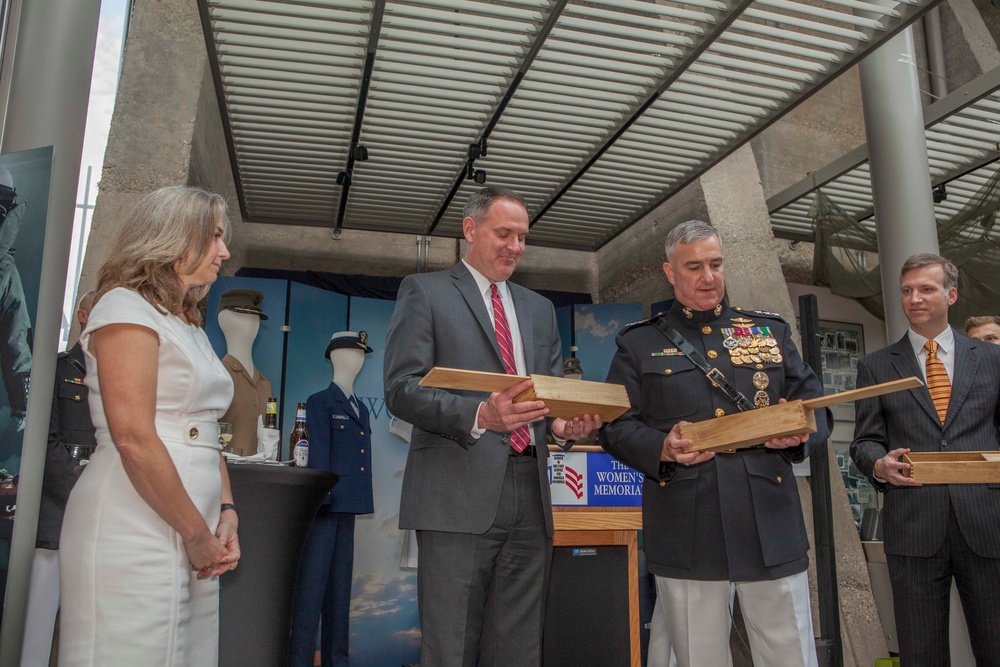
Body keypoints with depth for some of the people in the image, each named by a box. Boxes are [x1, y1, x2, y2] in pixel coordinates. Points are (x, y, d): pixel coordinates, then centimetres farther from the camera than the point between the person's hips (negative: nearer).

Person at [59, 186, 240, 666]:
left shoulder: (191, 328, 20)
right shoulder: (126, 307, -7)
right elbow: (133, 439, -17)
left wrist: (225, 515, 3)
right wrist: (197, 534, -13)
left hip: (192, 538, 8)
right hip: (135, 534, -8)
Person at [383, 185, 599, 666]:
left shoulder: (539, 309, 22)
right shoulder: (425, 292, 4)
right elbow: (401, 388, -6)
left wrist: (565, 422, -4)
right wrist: (479, 415, -21)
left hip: (529, 498, 5)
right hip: (459, 496, -5)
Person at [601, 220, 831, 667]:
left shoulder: (771, 331, 15)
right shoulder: (639, 343, 8)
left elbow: (816, 407, 14)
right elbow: (616, 428, 3)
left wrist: (799, 432, -8)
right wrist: (663, 448, -16)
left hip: (770, 525, 2)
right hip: (685, 534, -1)